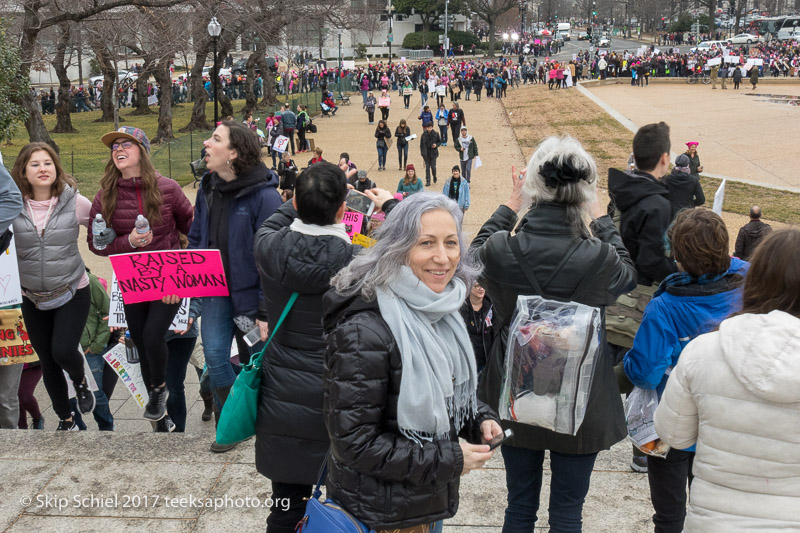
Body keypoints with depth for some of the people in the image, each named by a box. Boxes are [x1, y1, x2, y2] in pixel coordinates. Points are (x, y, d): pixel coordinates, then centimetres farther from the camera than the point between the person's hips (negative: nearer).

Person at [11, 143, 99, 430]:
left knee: (63, 351, -17)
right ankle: (65, 419, 33)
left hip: (73, 292, -2)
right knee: (48, 362, 11)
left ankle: (80, 381, 20)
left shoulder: (74, 202, -8)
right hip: (33, 298, 2)